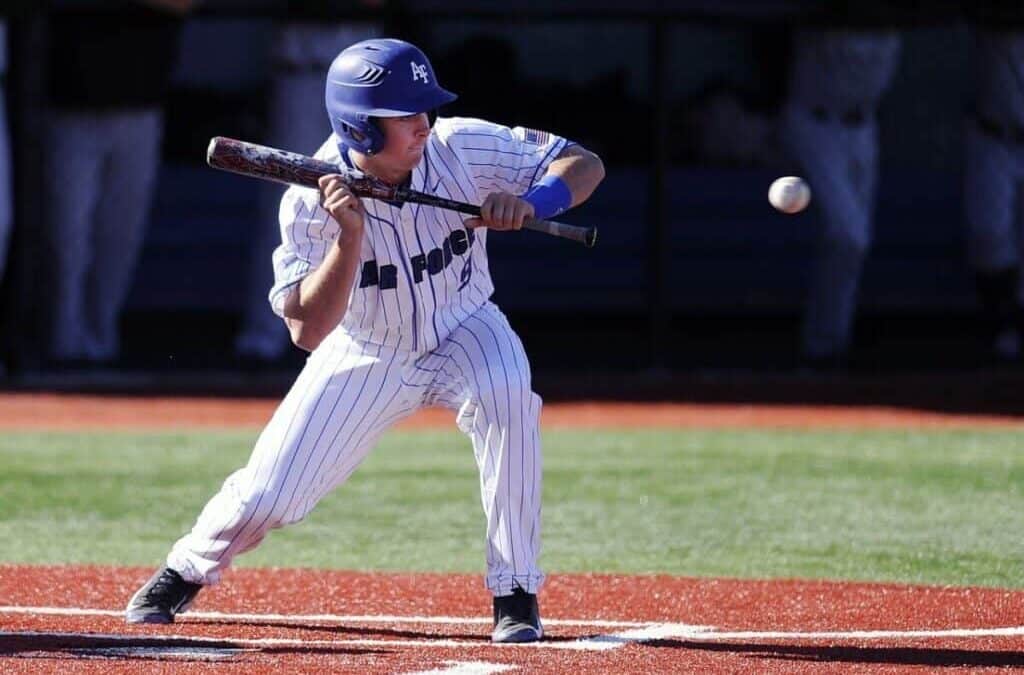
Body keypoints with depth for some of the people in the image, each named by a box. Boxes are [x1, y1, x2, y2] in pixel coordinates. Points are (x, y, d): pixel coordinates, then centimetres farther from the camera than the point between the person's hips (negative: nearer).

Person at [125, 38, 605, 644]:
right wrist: (350, 235, -44)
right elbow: (307, 330, -32)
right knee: (265, 498, -5)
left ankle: (516, 594, -21)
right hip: (366, 357, 0)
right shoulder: (312, 202, -27)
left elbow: (585, 164, -17)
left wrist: (530, 201, -38)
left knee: (507, 396, -34)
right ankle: (186, 571, 31)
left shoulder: (462, 148, -24)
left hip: (462, 330, 0)